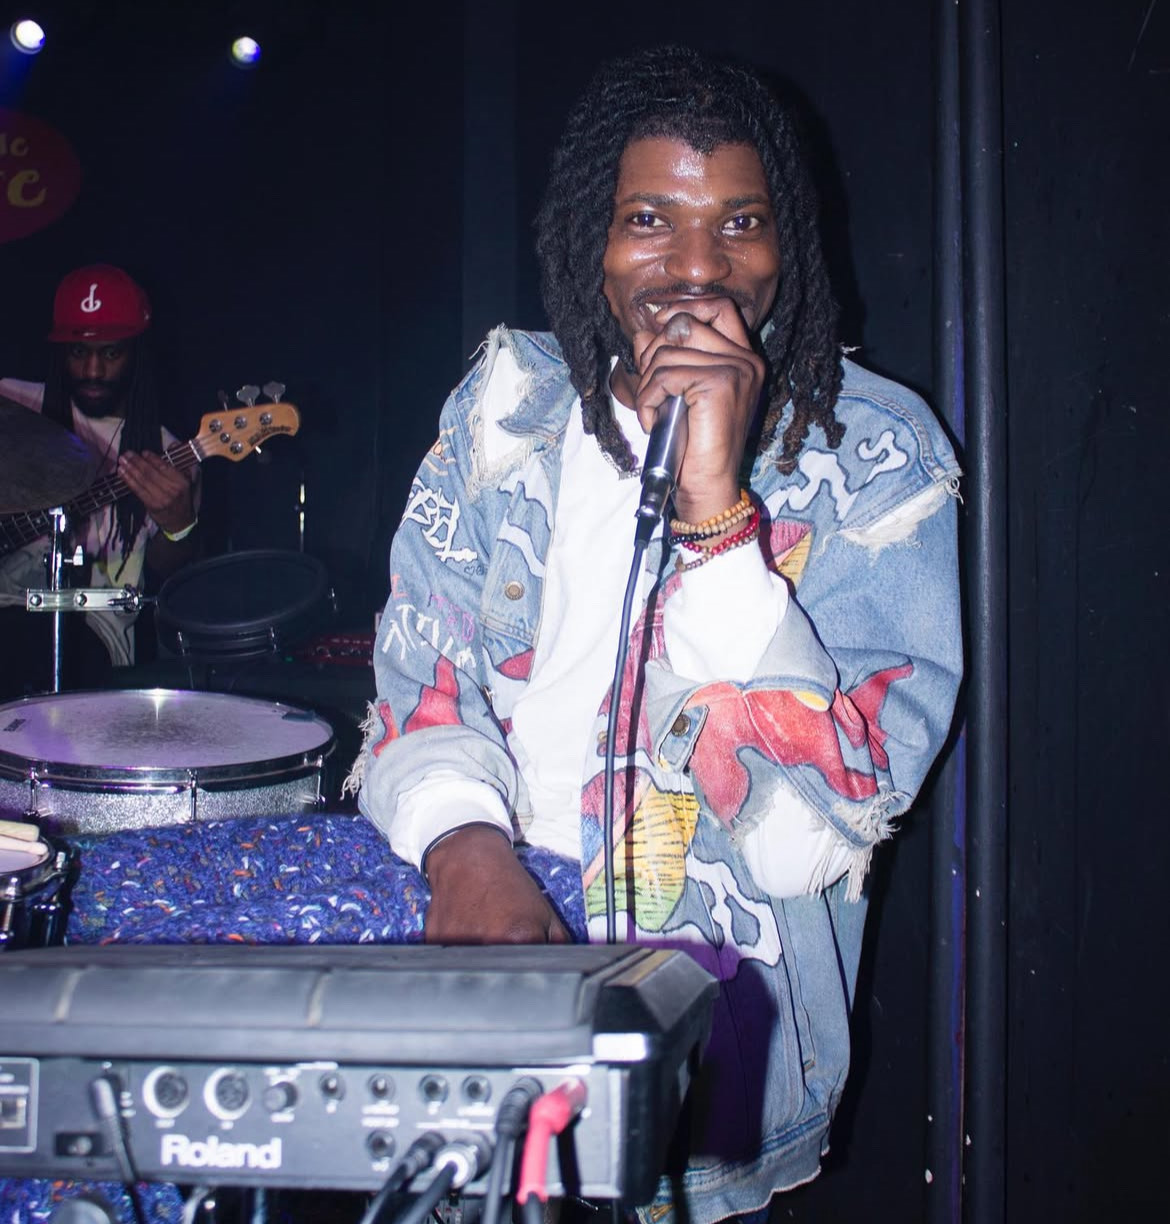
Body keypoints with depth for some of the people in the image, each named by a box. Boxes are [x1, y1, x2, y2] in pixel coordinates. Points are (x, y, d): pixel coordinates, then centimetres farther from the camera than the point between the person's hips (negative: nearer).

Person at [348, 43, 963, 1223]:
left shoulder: (876, 455, -6)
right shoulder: (514, 397, 7)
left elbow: (818, 824, -16)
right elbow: (421, 671, 6)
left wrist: (714, 507, -25)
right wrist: (464, 838, -16)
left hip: (714, 1004, -4)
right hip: (470, 916, 5)